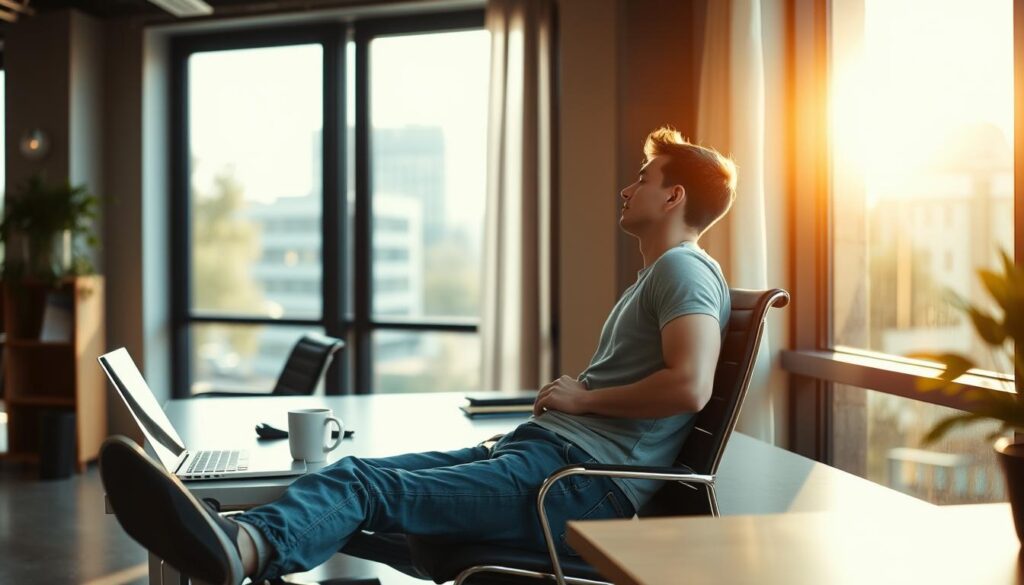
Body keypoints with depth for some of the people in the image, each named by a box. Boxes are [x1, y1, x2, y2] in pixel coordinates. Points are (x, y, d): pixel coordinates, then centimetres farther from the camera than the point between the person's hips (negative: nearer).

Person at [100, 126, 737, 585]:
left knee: (374, 488, -30)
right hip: (544, 447, 9)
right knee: (358, 472, -12)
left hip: (587, 481, -9)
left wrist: (583, 397, -7)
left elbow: (690, 387, -20)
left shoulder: (684, 267, -2)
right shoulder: (656, 276, 32)